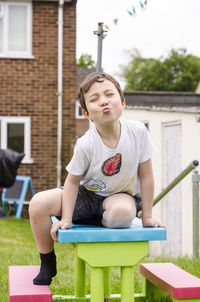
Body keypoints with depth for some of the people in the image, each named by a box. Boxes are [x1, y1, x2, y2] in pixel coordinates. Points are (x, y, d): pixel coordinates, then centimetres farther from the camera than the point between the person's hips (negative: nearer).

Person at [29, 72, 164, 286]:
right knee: (38, 204, -20)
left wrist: (147, 217, -8)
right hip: (88, 194, 1)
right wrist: (66, 218, -14)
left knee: (123, 211, -41)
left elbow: (146, 175, -11)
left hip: (120, 194, -1)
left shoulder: (138, 131, -20)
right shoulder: (86, 144, -21)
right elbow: (73, 180, -9)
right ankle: (48, 264, 3)